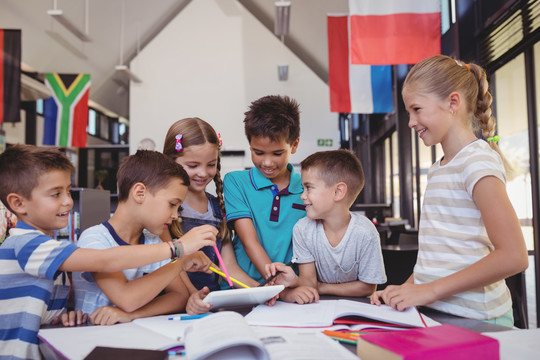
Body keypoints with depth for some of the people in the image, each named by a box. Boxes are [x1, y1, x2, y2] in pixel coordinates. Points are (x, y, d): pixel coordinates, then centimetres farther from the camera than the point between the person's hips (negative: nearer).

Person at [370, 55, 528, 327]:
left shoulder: (478, 161, -10)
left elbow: (512, 257, -19)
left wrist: (430, 290, -17)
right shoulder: (438, 169, 16)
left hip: (472, 321, -7)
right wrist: (406, 289, 4)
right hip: (434, 313, 7)